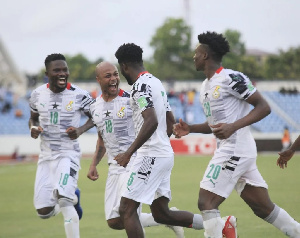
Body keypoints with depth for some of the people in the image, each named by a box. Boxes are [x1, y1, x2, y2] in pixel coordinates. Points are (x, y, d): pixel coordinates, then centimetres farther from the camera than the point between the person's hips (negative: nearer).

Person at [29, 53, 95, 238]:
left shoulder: (79, 95, -10)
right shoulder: (38, 94, 1)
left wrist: (80, 130, -14)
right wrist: (33, 128, -6)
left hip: (68, 153, -4)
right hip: (46, 155, 4)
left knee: (63, 199, -26)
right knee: (44, 212, 4)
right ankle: (73, 198, 35)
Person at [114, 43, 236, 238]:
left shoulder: (141, 85, -13)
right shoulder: (156, 83, 17)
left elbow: (151, 122, -25)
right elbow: (171, 123, 22)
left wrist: (129, 153, -23)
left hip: (151, 156, -10)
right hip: (165, 154, 10)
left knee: (127, 209, -6)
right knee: (161, 213, 14)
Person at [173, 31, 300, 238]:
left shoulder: (231, 79, -12)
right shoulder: (206, 86, 17)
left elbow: (264, 107, -14)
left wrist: (233, 127, -25)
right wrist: (190, 129, 11)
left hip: (235, 150, -9)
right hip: (227, 150, 10)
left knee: (206, 203, -11)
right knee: (264, 208, 11)